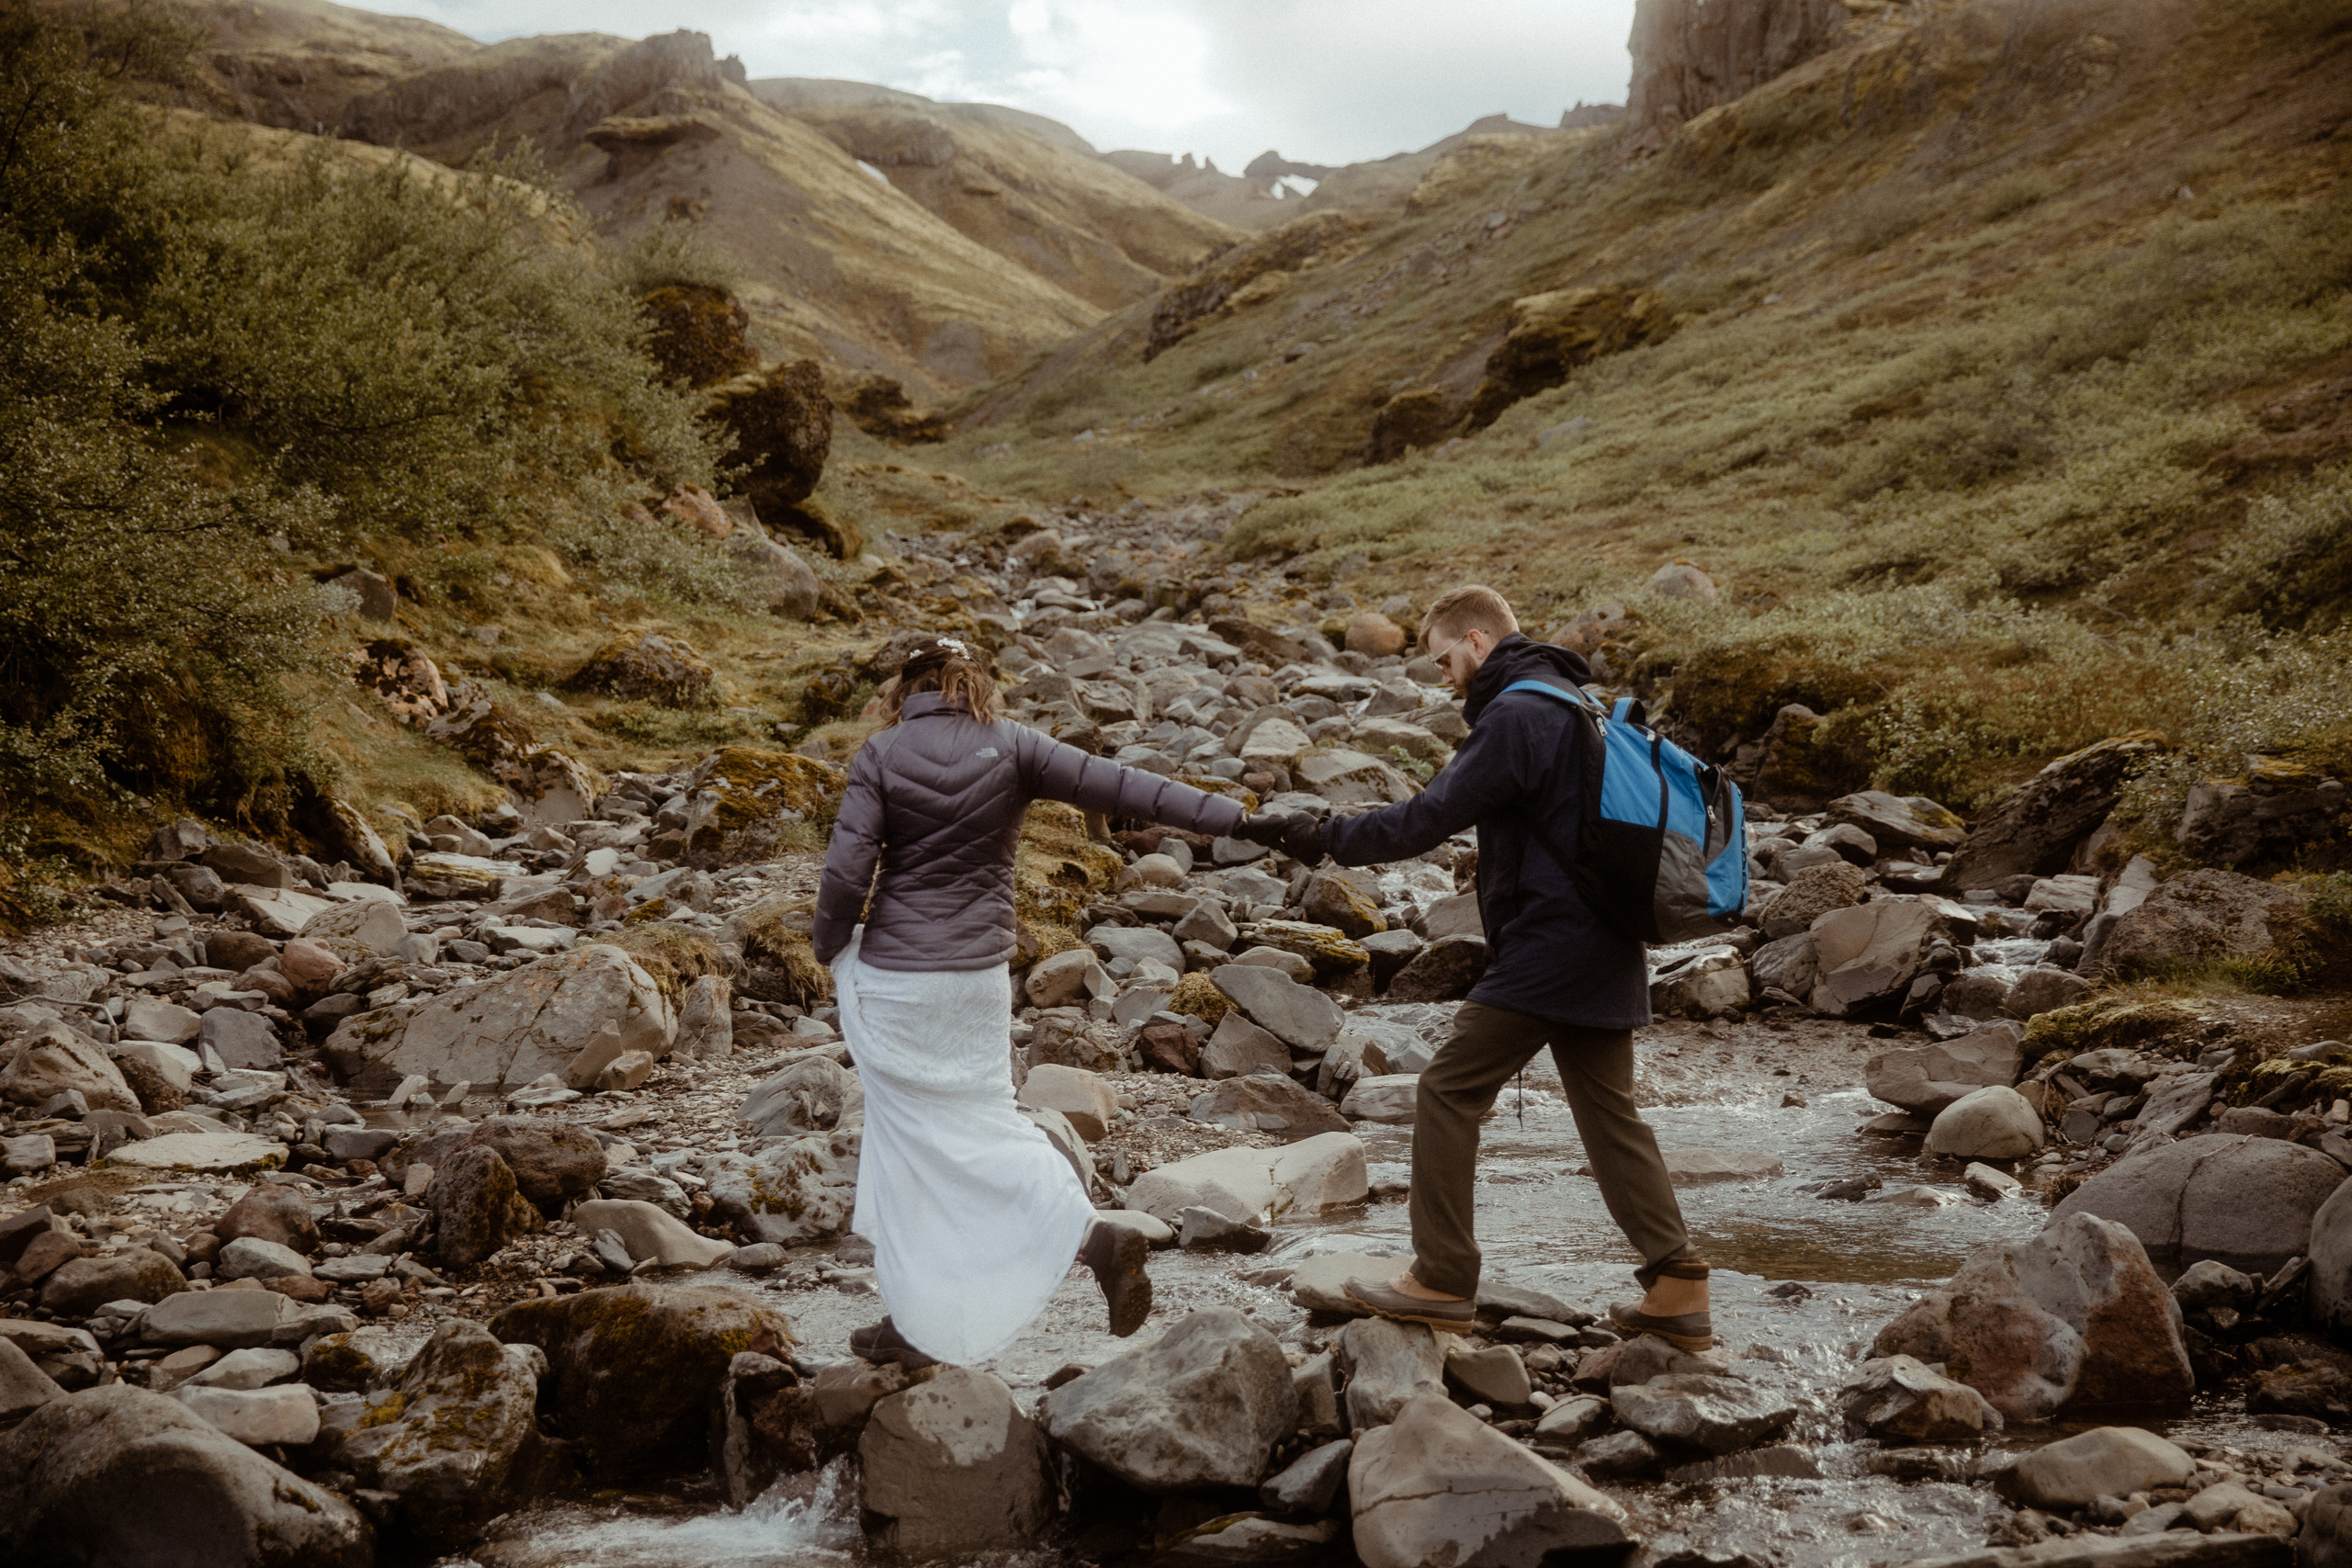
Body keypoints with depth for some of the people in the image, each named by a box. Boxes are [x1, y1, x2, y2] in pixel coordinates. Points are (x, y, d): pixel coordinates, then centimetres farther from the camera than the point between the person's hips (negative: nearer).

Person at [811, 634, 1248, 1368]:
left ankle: (916, 1325, 15)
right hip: (979, 978, 2)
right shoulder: (1010, 746, -1)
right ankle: (1097, 1238, -3)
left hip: (894, 978, -2)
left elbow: (847, 870, -12)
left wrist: (829, 947, 6)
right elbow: (1118, 786, -7)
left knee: (913, 1141, 7)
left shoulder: (881, 755, -6)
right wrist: (1236, 817, -6)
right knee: (982, 1126, 16)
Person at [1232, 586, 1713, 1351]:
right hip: (1605, 951, 10)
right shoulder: (1577, 705, 18)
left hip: (1548, 945, -9)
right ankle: (1677, 1287, 10)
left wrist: (1321, 836, -13)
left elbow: (1428, 819, -18)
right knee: (1610, 1113, 13)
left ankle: (1443, 1280, 3)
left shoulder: (1518, 715, -13)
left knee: (1448, 1092, -1)